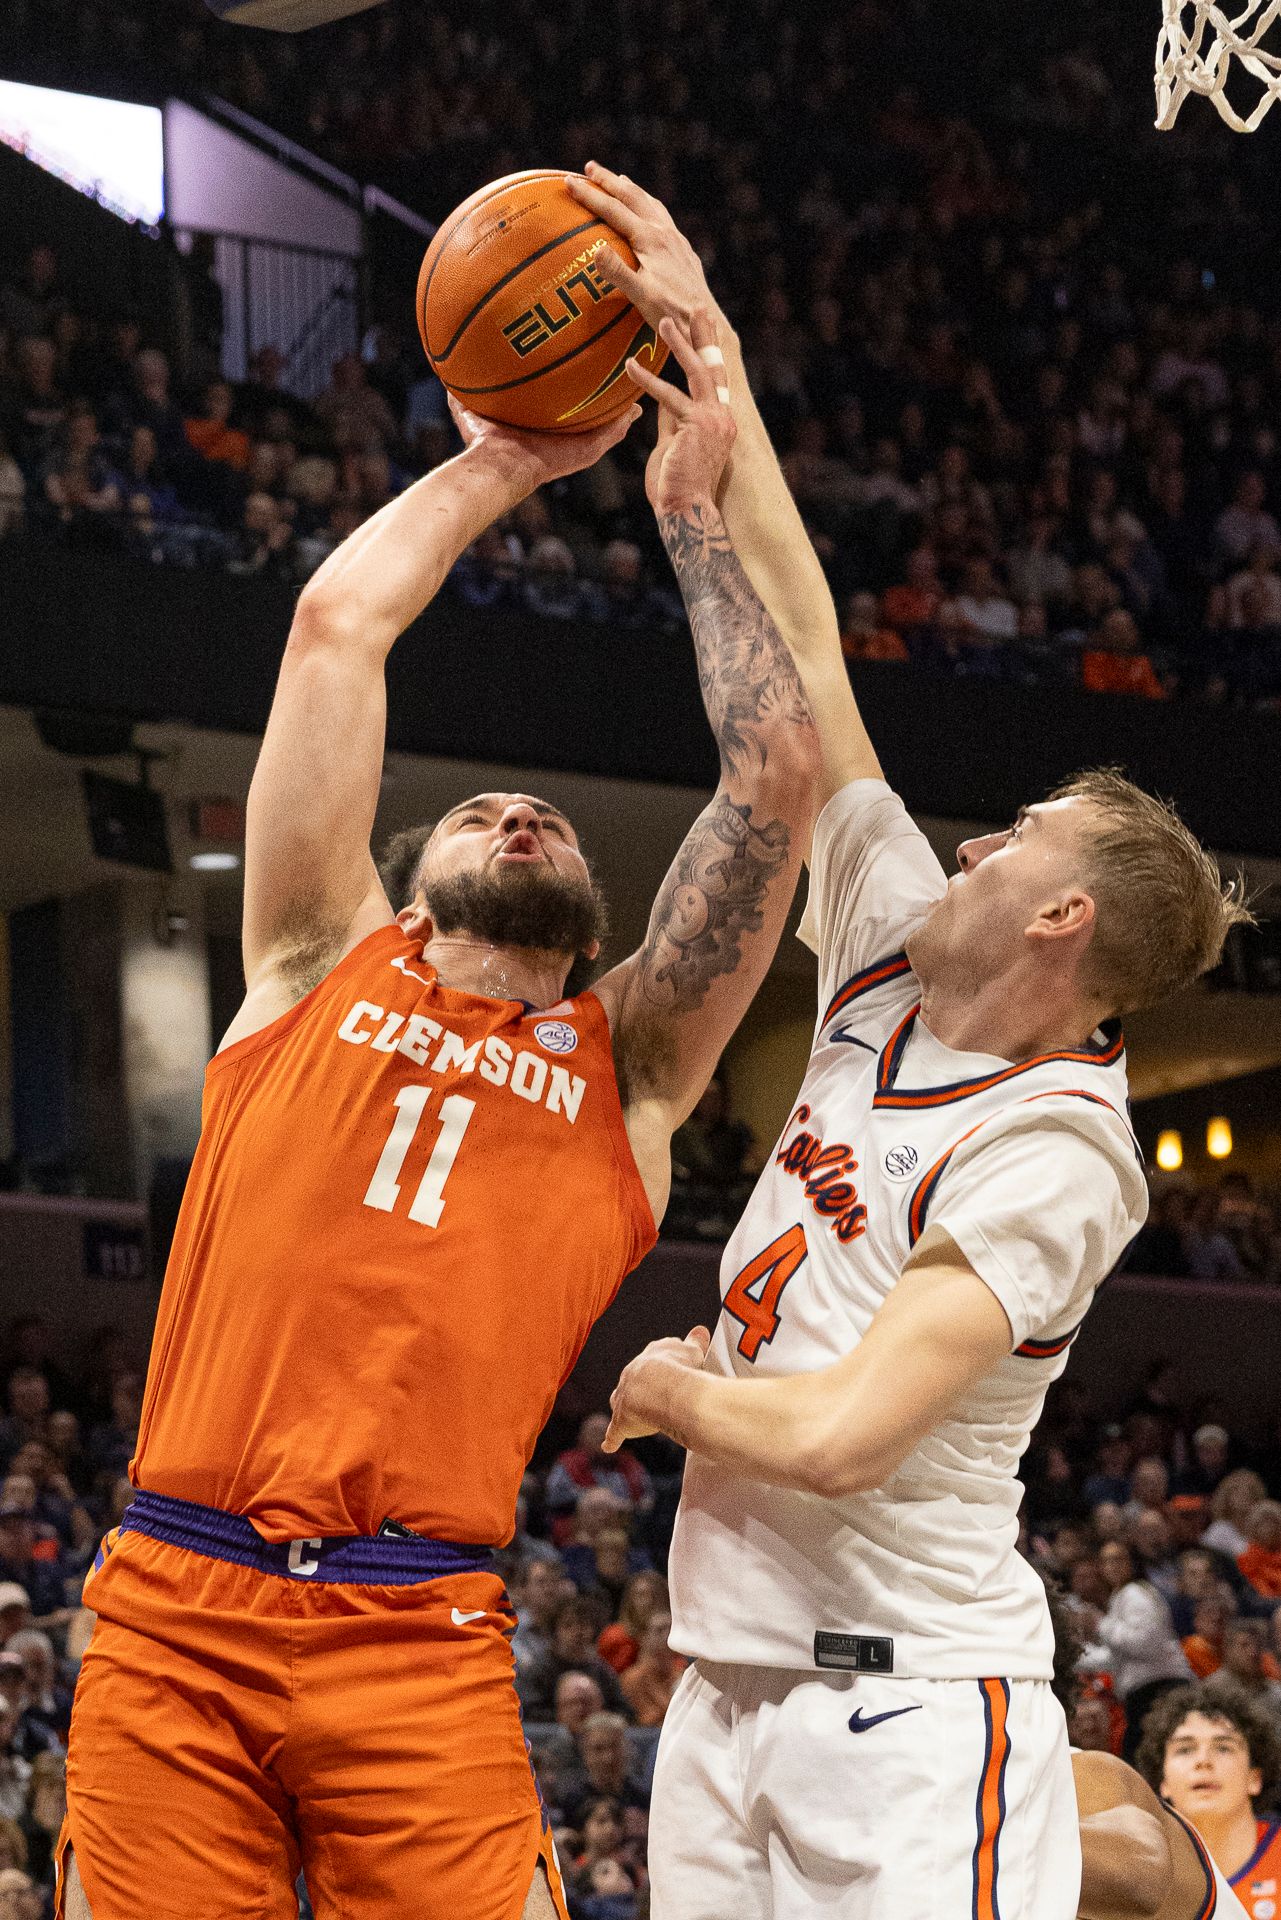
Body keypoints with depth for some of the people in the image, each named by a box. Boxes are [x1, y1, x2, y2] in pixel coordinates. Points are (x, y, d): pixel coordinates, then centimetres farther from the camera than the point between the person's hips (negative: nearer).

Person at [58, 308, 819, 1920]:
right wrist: (497, 465, 22)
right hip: (172, 1605, 0)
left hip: (419, 1647, 0)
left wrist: (690, 513, 15)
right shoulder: (322, 972, 17)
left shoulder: (626, 1067, 17)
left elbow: (776, 769, 9)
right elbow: (336, 623, 12)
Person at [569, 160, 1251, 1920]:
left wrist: (673, 1393, -4)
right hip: (730, 1690, 8)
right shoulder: (899, 970, 9)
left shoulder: (1051, 1148, -14)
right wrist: (702, 353, 9)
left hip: (912, 1719, -8)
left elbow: (842, 1437, -24)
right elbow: (799, 658, 10)